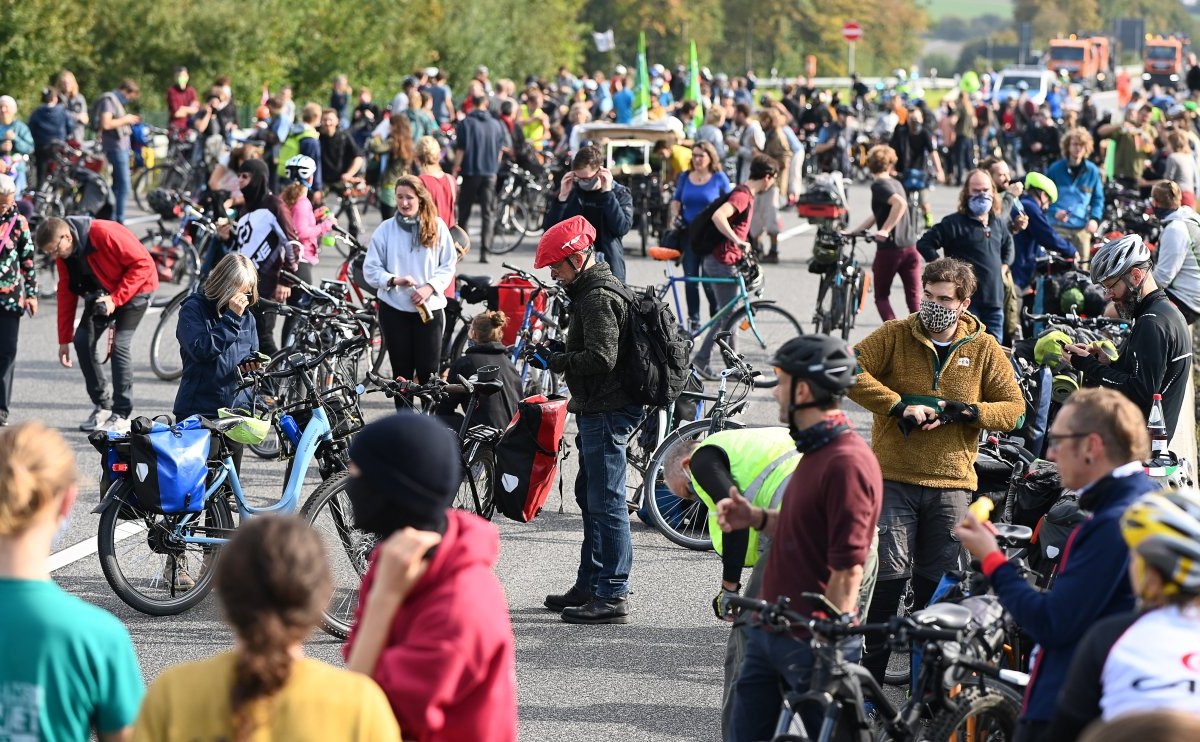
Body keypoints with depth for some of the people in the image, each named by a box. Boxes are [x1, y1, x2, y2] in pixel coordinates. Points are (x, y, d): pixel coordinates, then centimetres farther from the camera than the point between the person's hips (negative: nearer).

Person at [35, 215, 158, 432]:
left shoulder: (105, 234, -33)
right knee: (83, 341, -4)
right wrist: (64, 340, -2)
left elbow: (143, 264, -29)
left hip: (134, 289, -7)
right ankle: (102, 404, 10)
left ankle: (122, 415, -10)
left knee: (120, 344, -17)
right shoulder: (64, 253, -10)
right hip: (101, 292, 7)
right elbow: (66, 292, -2)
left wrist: (115, 298, -29)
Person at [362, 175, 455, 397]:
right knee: (402, 371, 5)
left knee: (429, 371, -4)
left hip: (429, 308, 0)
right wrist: (394, 280, -18)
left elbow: (448, 266, 4)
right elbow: (370, 269, 0)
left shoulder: (437, 227, 1)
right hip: (394, 309, 0)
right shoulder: (386, 229, 0)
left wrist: (429, 288, -12)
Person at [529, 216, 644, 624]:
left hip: (606, 412, -12)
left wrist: (556, 361, -14)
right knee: (589, 496, 19)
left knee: (606, 501, -8)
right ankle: (589, 586, 29)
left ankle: (612, 595, -6)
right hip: (598, 409, 12)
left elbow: (600, 358, -26)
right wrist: (555, 351, 9)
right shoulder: (595, 289, 16)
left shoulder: (598, 298, -18)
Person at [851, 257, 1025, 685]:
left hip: (952, 485, 2)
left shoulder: (984, 349, 6)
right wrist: (900, 406, -16)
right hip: (894, 479, -2)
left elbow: (1015, 408, 5)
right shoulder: (895, 336, 2)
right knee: (887, 580, -7)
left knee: (937, 590, 7)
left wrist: (960, 411, -11)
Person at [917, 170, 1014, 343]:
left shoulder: (996, 223, 16)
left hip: (995, 299, 7)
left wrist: (1004, 265, 20)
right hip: (968, 300, -7)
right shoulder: (954, 223, -6)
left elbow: (1007, 243, 37)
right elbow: (924, 244, -9)